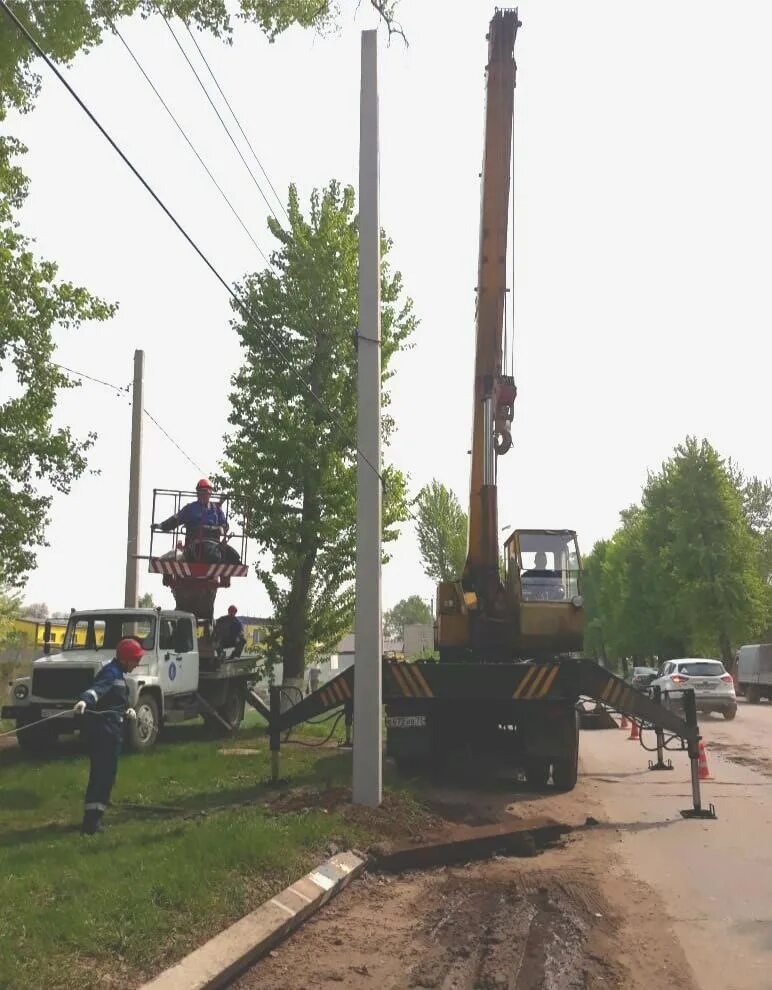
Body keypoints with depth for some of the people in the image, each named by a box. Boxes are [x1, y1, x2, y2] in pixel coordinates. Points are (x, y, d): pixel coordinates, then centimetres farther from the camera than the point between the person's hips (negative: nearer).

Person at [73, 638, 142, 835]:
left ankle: (93, 818, 27)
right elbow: (98, 688, -36)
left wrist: (127, 711, 9)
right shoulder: (111, 673, -15)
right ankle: (91, 822, -15)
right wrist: (85, 700, -57)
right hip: (103, 731, -11)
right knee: (103, 773, -13)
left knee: (104, 773, 17)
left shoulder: (118, 673, 18)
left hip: (109, 731, 11)